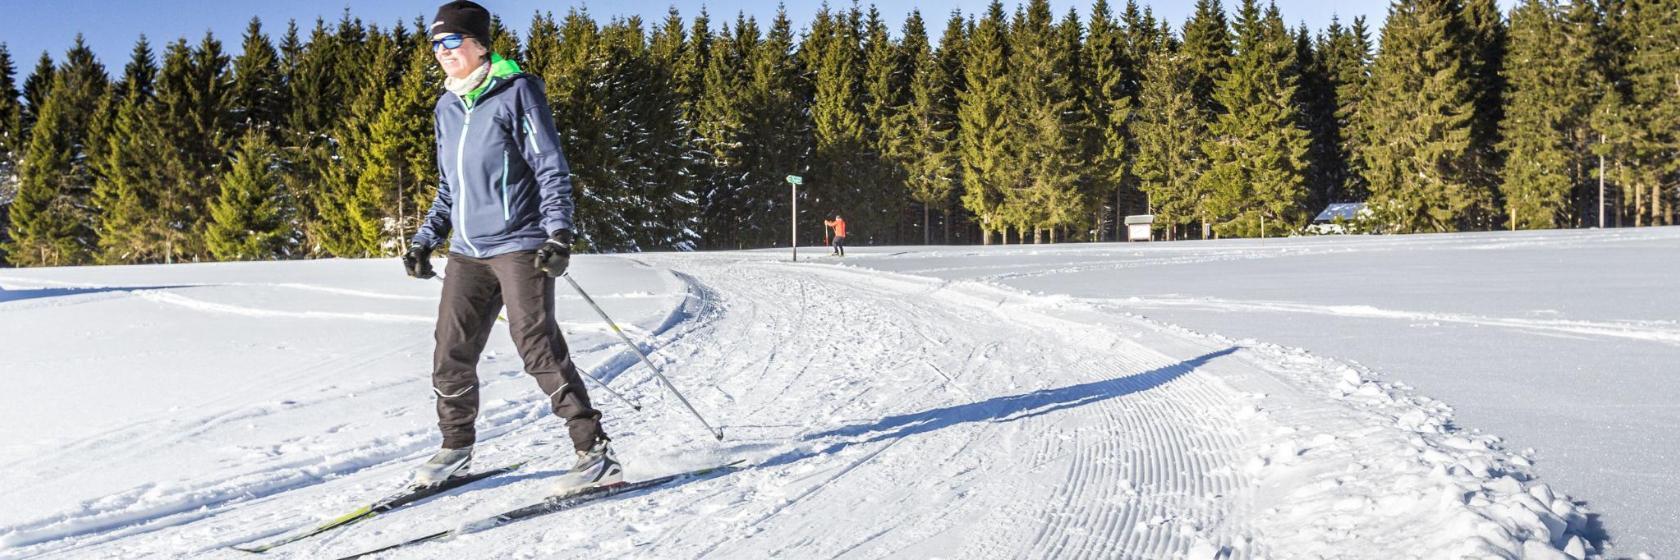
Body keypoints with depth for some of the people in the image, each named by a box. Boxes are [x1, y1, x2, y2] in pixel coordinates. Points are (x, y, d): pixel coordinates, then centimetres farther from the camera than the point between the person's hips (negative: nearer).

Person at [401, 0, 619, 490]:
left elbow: (552, 169, -9)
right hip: (467, 253, 7)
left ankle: (596, 454, -5)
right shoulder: (447, 108, 15)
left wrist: (558, 233, -19)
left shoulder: (516, 92, -5)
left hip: (519, 246, -7)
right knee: (451, 355, 7)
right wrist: (426, 240, 18)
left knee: (539, 349, -12)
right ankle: (455, 449, 26)